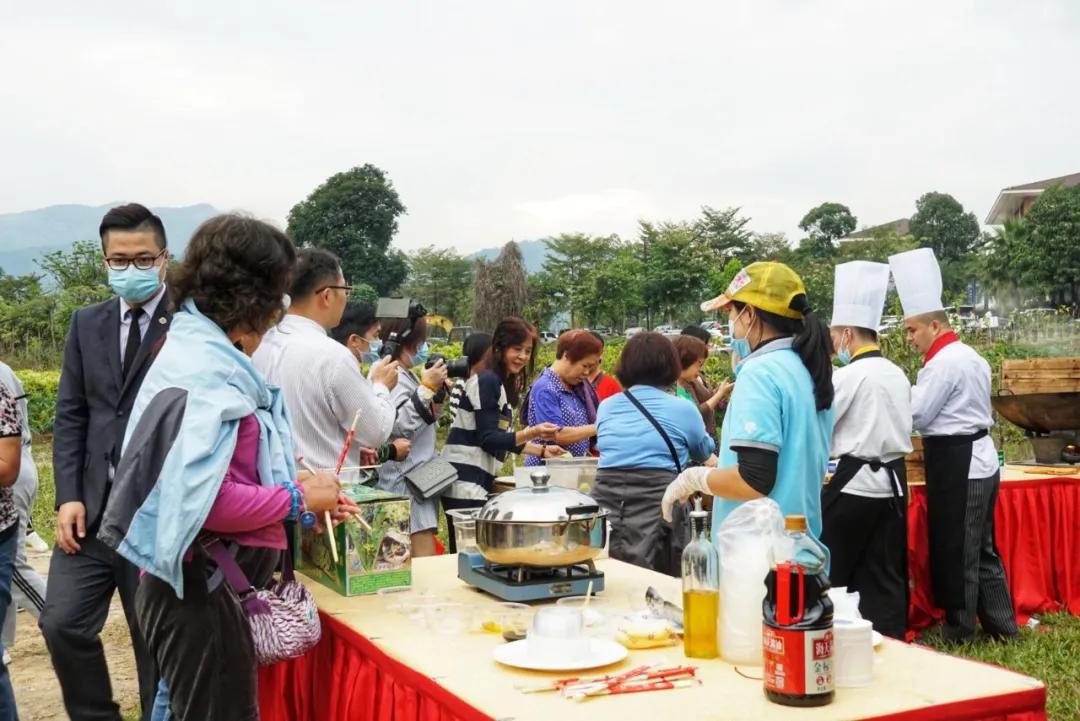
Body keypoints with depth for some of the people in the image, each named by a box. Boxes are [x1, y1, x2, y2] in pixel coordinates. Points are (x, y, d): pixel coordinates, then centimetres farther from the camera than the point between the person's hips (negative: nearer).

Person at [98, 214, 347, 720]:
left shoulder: (198, 354, 11)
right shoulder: (206, 373, -19)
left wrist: (288, 485, 5)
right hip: (202, 591, -10)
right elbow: (206, 500, -26)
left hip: (211, 585, 10)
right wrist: (296, 498, -15)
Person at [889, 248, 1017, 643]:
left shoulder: (943, 362, -17)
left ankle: (959, 632, 11)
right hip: (980, 460, 10)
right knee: (982, 549, 16)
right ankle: (1002, 625, 23)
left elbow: (915, 416, -14)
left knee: (955, 552, 1)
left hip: (956, 465, -10)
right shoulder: (971, 356, 14)